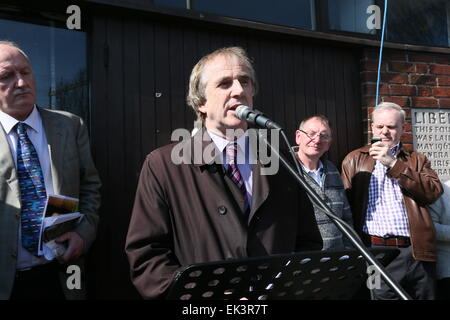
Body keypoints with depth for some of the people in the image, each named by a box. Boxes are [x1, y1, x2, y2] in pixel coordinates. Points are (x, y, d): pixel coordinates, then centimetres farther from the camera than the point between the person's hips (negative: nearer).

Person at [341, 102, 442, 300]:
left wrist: (393, 163, -9)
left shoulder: (417, 161, 15)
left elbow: (434, 192, -4)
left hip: (416, 252, 2)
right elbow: (344, 205, 5)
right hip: (374, 251, -1)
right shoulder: (354, 160, 11)